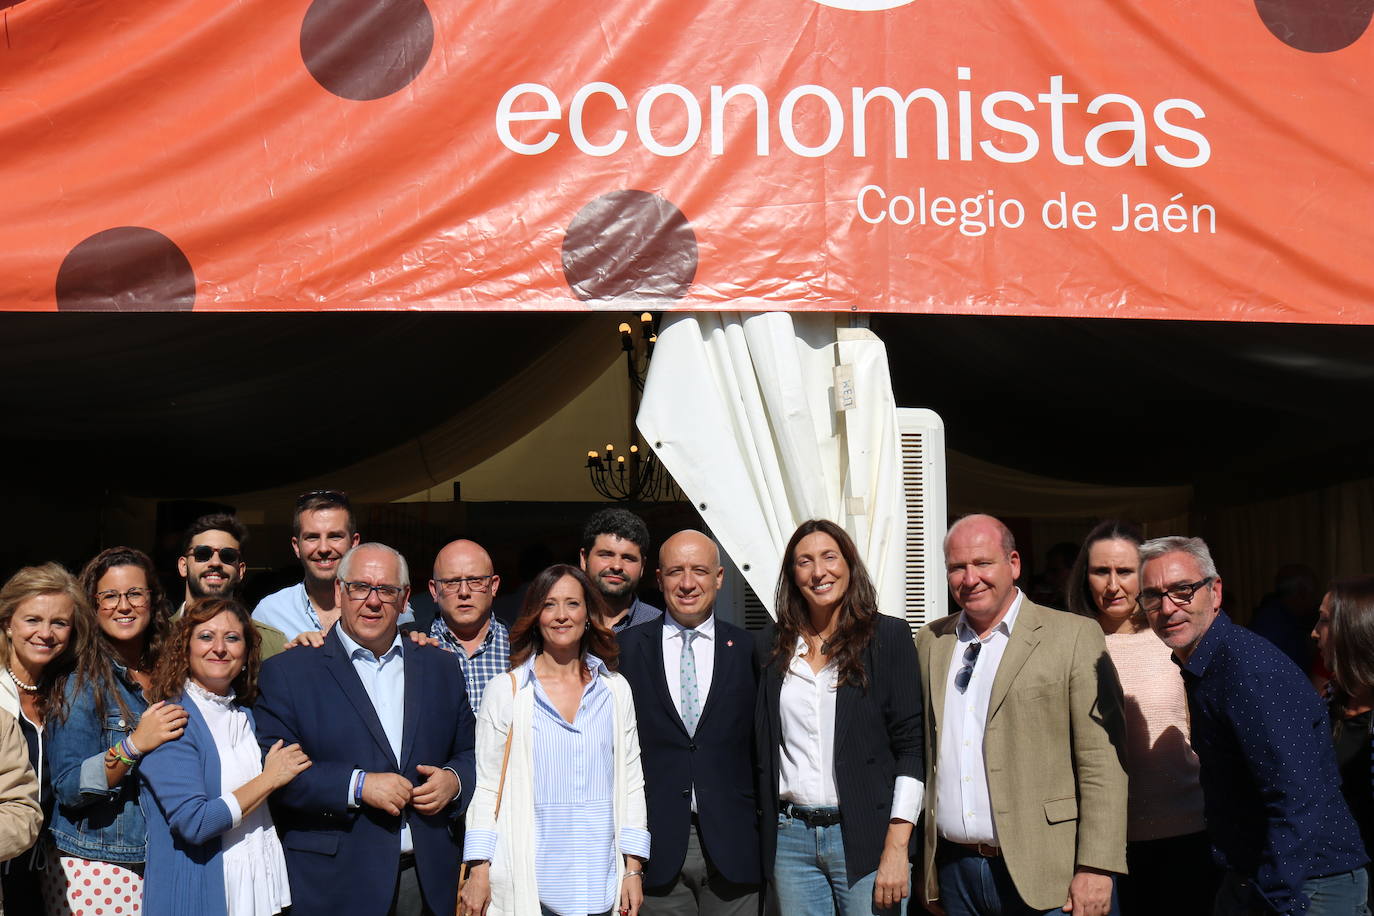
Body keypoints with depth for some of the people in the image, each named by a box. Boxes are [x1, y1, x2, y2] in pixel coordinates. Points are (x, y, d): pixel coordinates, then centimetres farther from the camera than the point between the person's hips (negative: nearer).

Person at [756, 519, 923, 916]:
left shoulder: (888, 636, -1)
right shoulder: (771, 644, 9)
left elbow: (911, 746, -5)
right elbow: (764, 745, 13)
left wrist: (897, 845, -11)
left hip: (865, 837, -3)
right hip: (790, 837, 3)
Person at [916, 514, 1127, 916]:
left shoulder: (1075, 636, -4)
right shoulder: (930, 642, 10)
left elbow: (1102, 763, -8)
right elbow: (921, 752, 13)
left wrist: (1096, 868, -13)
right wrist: (928, 871, 11)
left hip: (1044, 876, -4)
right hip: (955, 869, 4)